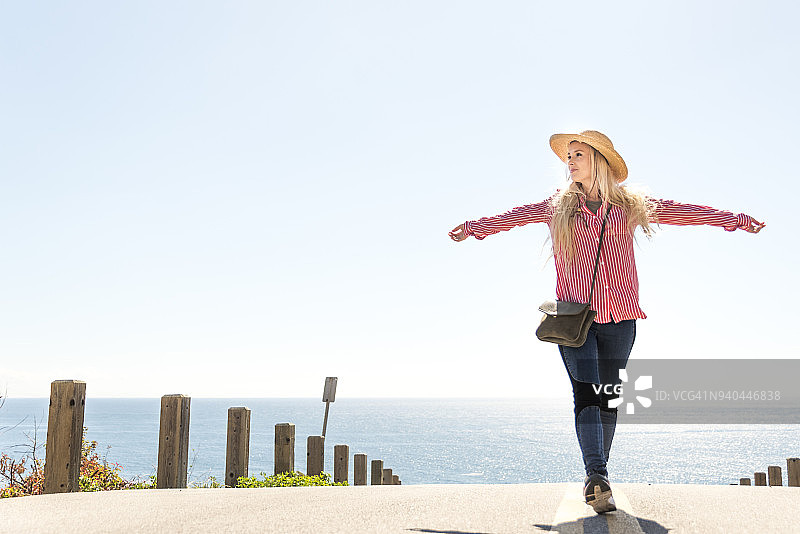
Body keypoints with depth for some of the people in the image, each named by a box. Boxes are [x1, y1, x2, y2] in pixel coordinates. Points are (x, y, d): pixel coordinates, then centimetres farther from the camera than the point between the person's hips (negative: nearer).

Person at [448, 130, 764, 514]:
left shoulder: (629, 206, 10)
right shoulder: (558, 207, 12)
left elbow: (679, 211, 7)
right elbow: (515, 216, 15)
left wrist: (736, 219, 3)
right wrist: (474, 228, 8)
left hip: (619, 319, 1)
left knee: (608, 397, 7)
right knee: (586, 394, -16)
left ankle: (596, 477, 21)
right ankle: (598, 478, -24)